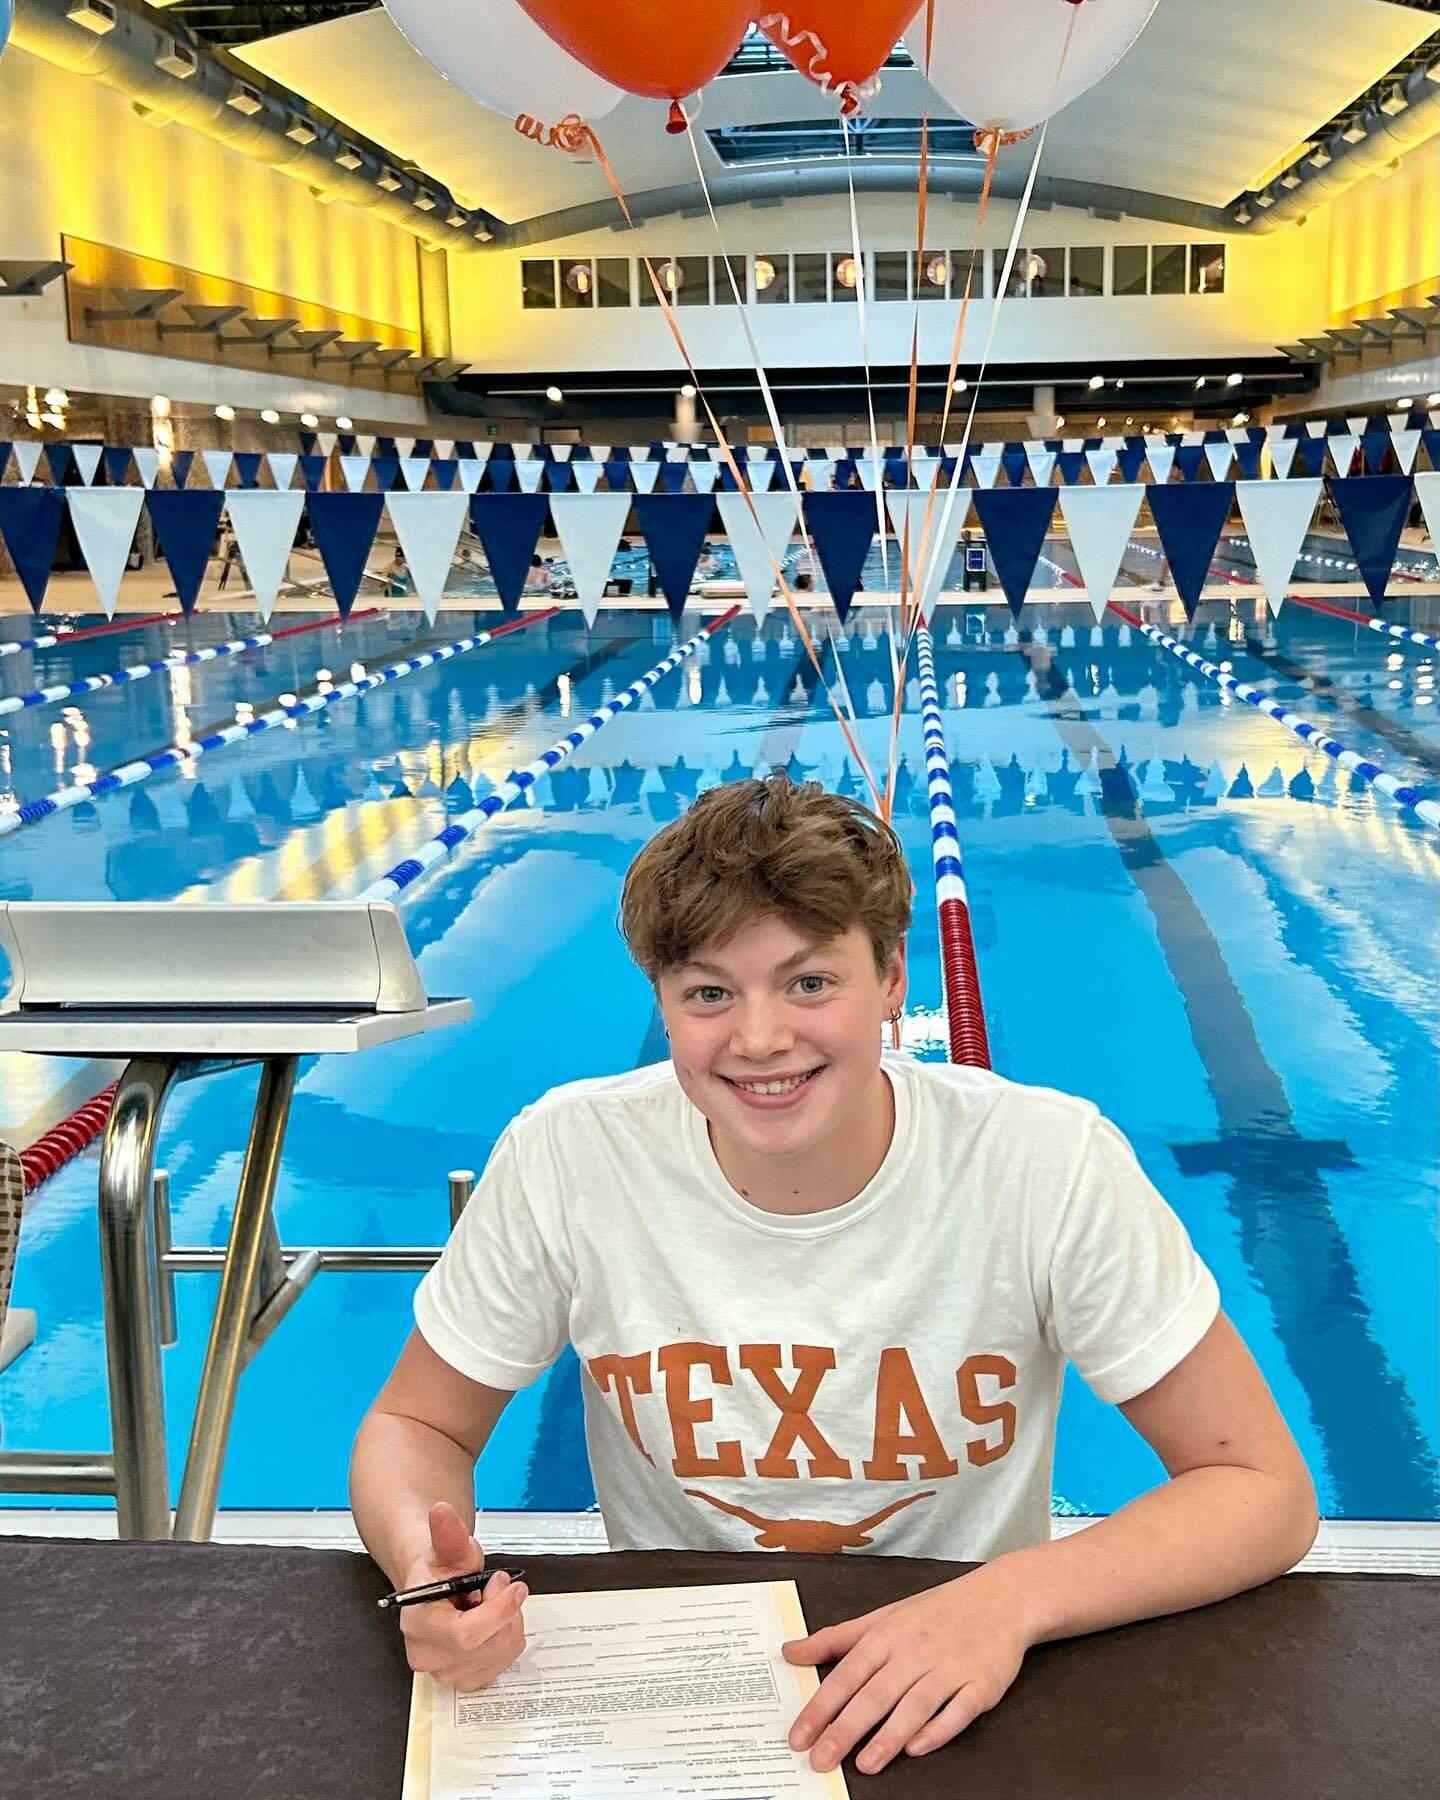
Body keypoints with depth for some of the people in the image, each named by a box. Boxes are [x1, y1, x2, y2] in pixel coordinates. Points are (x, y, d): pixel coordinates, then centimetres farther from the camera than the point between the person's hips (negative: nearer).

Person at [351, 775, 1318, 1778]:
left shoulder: (1051, 1165, -18)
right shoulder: (568, 1159, -15)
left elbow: (1265, 1493, -11)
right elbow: (416, 1426, -1)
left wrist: (1015, 1596, -28)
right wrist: (430, 1569, -23)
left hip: (959, 1706, 0)